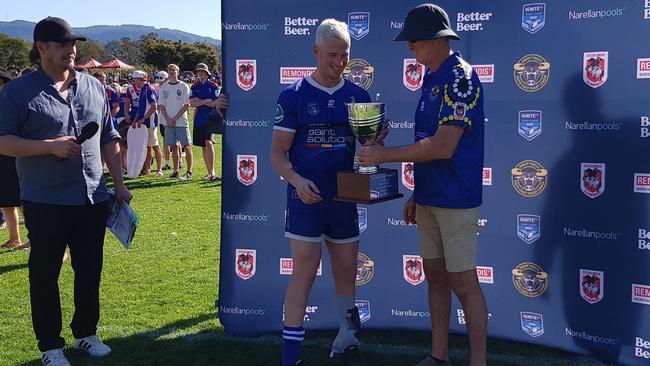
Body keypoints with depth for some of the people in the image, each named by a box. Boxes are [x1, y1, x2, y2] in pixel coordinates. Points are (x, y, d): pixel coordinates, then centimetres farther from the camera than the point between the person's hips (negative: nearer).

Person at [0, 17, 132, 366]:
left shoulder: (93, 86, 9)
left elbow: (109, 140, 14)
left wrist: (118, 184, 11)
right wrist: (50, 146, -20)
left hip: (93, 199, 4)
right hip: (45, 203, -4)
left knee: (90, 271, 14)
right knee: (45, 274, 6)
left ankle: (85, 333, 31)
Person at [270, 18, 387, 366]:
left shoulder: (358, 96, 6)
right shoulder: (294, 95, -5)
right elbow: (277, 153, -5)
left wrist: (377, 140, -16)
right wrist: (297, 180, -24)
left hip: (344, 200, 4)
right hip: (306, 199, -4)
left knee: (347, 272, 12)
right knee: (304, 273, -5)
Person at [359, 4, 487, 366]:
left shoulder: (461, 77, -16)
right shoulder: (433, 79, 13)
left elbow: (443, 146, -24)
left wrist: (384, 154, -18)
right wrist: (416, 194, 18)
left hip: (456, 200, -9)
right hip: (429, 198, 9)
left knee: (464, 284, -1)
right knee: (435, 277, 14)